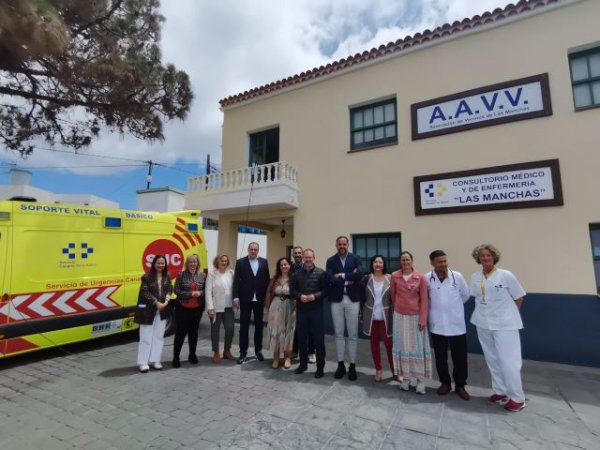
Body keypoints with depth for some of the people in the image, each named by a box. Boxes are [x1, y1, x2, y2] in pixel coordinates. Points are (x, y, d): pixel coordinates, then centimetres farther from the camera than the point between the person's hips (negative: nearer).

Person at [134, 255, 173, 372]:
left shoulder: (167, 277, 5)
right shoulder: (147, 277, -8)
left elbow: (169, 290, 4)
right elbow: (145, 293, -13)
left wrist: (166, 301, -13)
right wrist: (156, 302, -19)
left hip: (162, 310, 4)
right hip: (148, 310, -4)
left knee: (159, 336, 10)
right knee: (146, 336, 2)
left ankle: (155, 360, 22)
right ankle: (143, 362, 13)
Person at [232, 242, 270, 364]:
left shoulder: (264, 262, 4)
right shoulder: (240, 262, -2)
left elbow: (267, 279, 4)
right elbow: (236, 280, -5)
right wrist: (236, 297, -12)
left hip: (259, 299, 2)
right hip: (245, 299, -2)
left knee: (259, 325, 12)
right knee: (244, 326, 6)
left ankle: (258, 350, 26)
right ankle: (243, 352, 17)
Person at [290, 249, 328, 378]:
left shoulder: (321, 273, -2)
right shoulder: (297, 273, 7)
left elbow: (326, 290, -4)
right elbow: (292, 290, 5)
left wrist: (315, 296, -19)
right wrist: (300, 296, -13)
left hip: (316, 310, -3)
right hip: (301, 310, 3)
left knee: (318, 339, 3)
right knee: (301, 338, 12)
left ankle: (320, 367, 17)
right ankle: (303, 363, 29)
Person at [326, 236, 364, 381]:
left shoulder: (355, 259, 3)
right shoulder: (331, 261, 4)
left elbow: (360, 274, -16)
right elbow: (330, 278, -11)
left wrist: (342, 275, -13)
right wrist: (348, 280, -14)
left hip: (352, 299, -1)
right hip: (336, 300, 1)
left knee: (353, 334, 7)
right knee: (339, 334, 10)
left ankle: (352, 366, 20)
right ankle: (340, 365, 23)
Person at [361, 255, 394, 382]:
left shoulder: (390, 278, -4)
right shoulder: (367, 278, -2)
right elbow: (363, 297, 2)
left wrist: (394, 315, -5)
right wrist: (363, 314, 1)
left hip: (385, 317, -1)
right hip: (371, 317, 2)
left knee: (389, 343, 4)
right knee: (374, 343, 11)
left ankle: (394, 370, 20)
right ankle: (378, 370, 25)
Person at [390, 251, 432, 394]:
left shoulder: (420, 277, -9)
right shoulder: (394, 276, -5)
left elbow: (424, 300, -7)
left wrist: (423, 319, -10)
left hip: (416, 316, -1)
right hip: (400, 316, 2)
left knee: (418, 347, 6)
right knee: (403, 346, 9)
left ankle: (420, 379, 18)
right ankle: (406, 378, 22)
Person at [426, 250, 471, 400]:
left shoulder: (457, 276, -7)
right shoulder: (427, 278, -9)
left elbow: (466, 295, 9)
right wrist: (435, 307, 6)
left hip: (456, 324, 0)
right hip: (437, 324, 0)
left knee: (460, 357, 9)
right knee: (440, 357, 13)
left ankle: (460, 385, 28)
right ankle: (445, 383, 32)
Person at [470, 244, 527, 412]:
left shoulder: (506, 275, -11)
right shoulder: (475, 277, 0)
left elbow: (519, 298, -2)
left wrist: (508, 314, 4)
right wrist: (486, 313, 8)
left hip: (505, 324, -4)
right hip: (483, 324, 4)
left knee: (508, 361, -2)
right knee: (492, 360, 14)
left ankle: (517, 398, 15)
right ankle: (500, 391, 29)